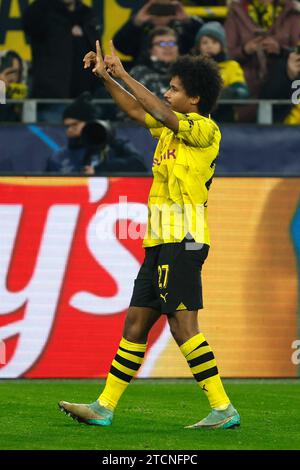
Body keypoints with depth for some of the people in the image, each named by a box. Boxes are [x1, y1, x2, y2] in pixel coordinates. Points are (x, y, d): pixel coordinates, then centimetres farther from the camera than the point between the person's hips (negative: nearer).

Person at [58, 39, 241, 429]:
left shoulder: (205, 130, -8)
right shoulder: (173, 128, 18)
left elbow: (161, 112, -20)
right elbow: (138, 111, 27)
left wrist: (123, 74, -14)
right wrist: (105, 76, 18)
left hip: (184, 238, -9)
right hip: (160, 240, 9)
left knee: (182, 324, -14)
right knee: (136, 322, 9)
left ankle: (223, 409, -13)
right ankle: (104, 408, 11)